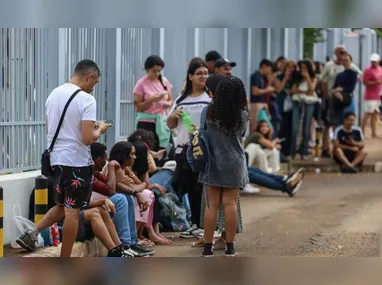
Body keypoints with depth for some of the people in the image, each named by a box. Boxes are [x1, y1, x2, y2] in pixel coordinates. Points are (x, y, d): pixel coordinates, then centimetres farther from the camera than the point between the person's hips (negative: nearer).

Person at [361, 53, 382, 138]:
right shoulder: (368, 70, -11)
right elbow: (365, 82, -16)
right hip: (370, 96, -7)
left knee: (375, 114, 9)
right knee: (368, 114, -7)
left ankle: (374, 133, 13)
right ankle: (362, 133, -5)